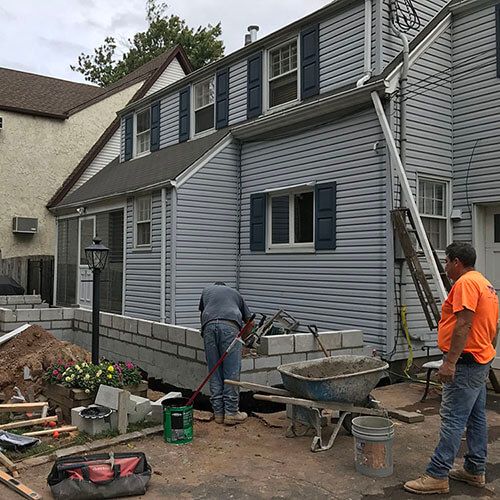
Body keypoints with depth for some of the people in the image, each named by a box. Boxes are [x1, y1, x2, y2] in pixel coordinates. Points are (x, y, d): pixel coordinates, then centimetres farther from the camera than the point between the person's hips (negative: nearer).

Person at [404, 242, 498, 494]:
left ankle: (437, 475, -5)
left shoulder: (465, 283, -16)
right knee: (476, 417, 15)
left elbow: (463, 325, -24)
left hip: (466, 362, -11)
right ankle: (475, 471, 25)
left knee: (453, 419, -8)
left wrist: (450, 362, -24)